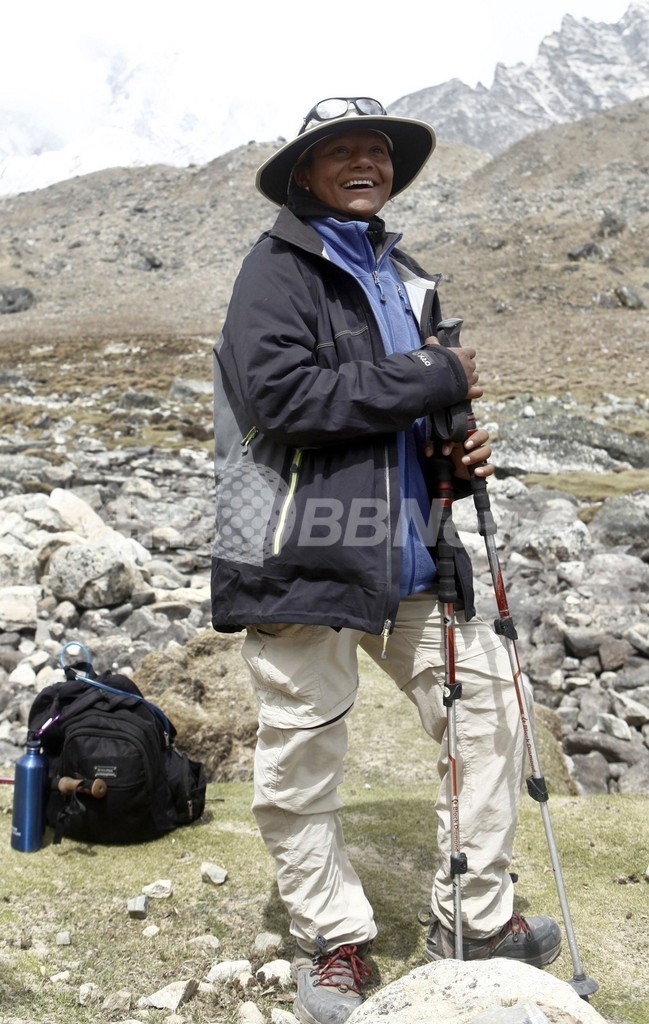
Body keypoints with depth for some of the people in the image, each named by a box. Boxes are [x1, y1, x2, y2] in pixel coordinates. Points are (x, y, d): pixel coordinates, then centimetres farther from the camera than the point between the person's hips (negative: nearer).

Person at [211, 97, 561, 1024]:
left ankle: (474, 918, 24)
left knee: (490, 700, 7)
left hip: (407, 554, 7)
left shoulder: (408, 280, 19)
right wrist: (434, 378, -14)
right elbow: (282, 394, -20)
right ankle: (334, 943, 23)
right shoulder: (278, 266, -3)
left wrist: (456, 456, 5)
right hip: (304, 554, -7)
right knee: (302, 763, 1)